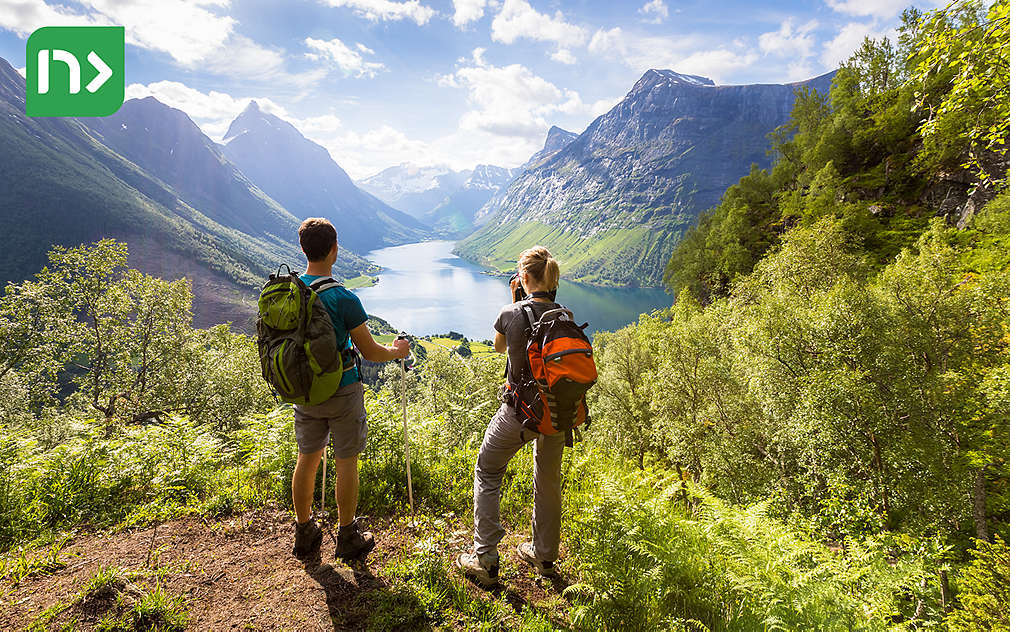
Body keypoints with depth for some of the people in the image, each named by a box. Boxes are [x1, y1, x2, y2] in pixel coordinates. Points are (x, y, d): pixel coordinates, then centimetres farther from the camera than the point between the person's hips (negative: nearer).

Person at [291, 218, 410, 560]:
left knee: (307, 458, 18)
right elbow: (370, 352, -14)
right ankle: (348, 538, 23)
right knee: (346, 462, 9)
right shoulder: (342, 298, -21)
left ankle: (304, 533, 33)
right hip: (341, 391, -5)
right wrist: (398, 351, 5)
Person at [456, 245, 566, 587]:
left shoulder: (511, 314, -14)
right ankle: (544, 556, 38)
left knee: (487, 474, 16)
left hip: (519, 412, -4)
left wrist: (516, 302, 8)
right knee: (548, 482, 22)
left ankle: (485, 560, 18)